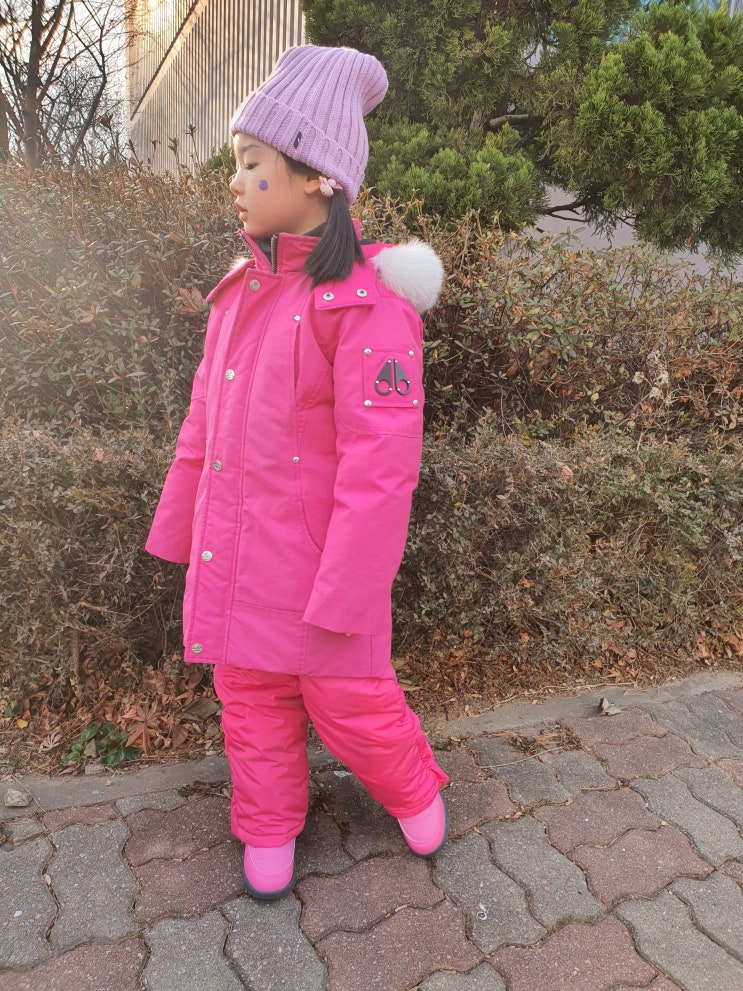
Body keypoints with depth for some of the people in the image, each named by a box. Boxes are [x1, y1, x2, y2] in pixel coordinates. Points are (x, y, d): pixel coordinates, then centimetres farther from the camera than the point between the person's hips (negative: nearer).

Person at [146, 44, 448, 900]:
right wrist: (178, 525, 14)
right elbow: (205, 418, 10)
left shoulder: (365, 303, -17)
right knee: (250, 697, 18)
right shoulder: (243, 289, 5)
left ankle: (413, 790, 42)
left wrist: (346, 592, -18)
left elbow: (380, 459, -20)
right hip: (233, 553, 7)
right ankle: (268, 829, 42)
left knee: (348, 702, 10)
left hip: (319, 552, -6)